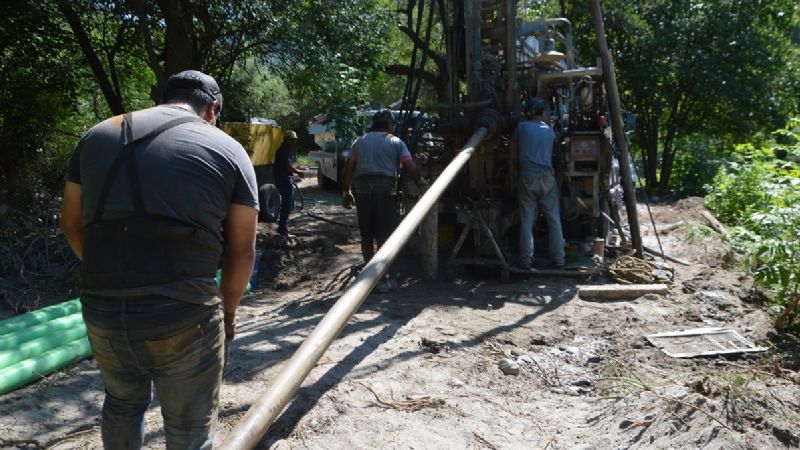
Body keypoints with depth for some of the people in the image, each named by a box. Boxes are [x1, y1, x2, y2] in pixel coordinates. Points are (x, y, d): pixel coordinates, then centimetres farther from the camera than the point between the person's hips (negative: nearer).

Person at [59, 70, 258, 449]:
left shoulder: (97, 136, 11)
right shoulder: (228, 150, 0)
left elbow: (71, 223, 16)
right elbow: (242, 251, 0)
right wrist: (228, 308, 16)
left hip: (102, 310, 5)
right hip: (185, 316, -4)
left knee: (122, 403, 31)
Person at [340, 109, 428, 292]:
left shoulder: (360, 142, 17)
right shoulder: (396, 142, 8)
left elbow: (348, 168, 11)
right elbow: (410, 168, 0)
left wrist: (345, 191, 16)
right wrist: (422, 184, 13)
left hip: (361, 187, 4)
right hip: (385, 187, -3)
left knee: (366, 236, 12)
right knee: (384, 236, 1)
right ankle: (382, 279, 1)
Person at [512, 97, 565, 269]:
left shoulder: (522, 127, 1)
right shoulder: (549, 130, 11)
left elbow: (513, 148, 12)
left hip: (527, 177, -2)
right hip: (547, 177, 2)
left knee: (527, 219, 1)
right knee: (554, 219, 6)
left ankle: (526, 260, 2)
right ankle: (558, 258, 9)